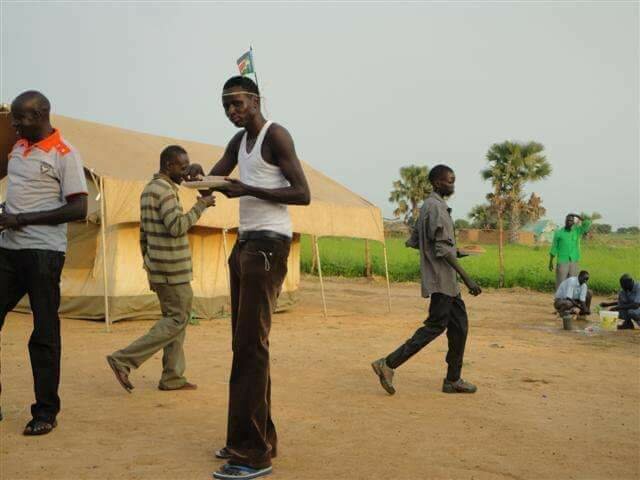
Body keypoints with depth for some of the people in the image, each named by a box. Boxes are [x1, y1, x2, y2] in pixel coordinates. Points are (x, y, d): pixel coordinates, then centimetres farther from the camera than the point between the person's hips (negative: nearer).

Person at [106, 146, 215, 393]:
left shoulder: (148, 189, 17)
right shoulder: (164, 189, -14)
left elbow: (143, 235, 19)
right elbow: (177, 227, -25)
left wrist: (149, 268, 22)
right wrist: (200, 206, -16)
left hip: (158, 268, 10)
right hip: (171, 269, -10)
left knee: (173, 317, 12)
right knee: (178, 319, -5)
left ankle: (172, 377, 13)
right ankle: (123, 360, -7)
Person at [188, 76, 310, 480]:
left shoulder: (276, 135, -7)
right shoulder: (238, 141, 18)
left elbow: (302, 193, -14)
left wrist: (247, 190, -20)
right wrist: (200, 176, -6)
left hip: (268, 245, -9)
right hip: (244, 243, 9)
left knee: (251, 345, -13)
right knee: (245, 343, 9)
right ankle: (260, 437, 17)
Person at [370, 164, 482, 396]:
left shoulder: (428, 206, 15)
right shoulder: (436, 207, -15)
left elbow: (413, 241, 18)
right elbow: (443, 248, -22)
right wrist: (467, 278, -22)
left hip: (446, 281, 10)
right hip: (441, 279, -10)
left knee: (459, 324, 12)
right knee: (435, 326, -7)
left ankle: (453, 380, 18)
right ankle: (388, 364, -4)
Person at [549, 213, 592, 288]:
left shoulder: (577, 231, 6)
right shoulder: (558, 232, -1)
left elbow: (588, 224, -8)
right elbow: (554, 248, 3)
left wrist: (577, 216, -8)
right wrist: (551, 262, 2)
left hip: (574, 262, 3)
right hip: (562, 262, -3)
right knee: (560, 285, -2)